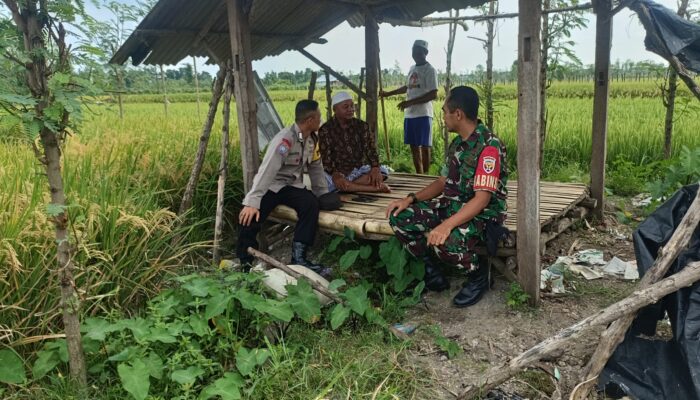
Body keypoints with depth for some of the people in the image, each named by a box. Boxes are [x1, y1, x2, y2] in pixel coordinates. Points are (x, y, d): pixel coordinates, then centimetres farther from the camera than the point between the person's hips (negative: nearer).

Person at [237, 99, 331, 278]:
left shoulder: (312, 138, 1)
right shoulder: (285, 139, -23)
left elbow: (316, 167, 12)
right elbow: (267, 171, -31)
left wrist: (324, 194, 10)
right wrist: (252, 202, -37)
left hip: (293, 185, 6)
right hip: (271, 186, -5)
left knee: (311, 204, -27)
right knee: (249, 216, -29)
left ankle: (298, 258, -24)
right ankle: (245, 264, -10)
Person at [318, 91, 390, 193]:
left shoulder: (362, 126, 5)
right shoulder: (325, 130, -5)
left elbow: (371, 149, -1)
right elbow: (325, 157, -12)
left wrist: (375, 168, -20)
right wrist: (335, 174, -30)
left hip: (359, 171, 3)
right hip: (338, 173, -3)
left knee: (383, 171, -19)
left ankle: (347, 187, -26)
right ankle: (375, 188, -33)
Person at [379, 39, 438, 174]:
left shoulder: (430, 70, -7)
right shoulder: (412, 69, 17)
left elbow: (433, 94, -15)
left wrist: (410, 102, -20)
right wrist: (388, 93, 32)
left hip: (423, 114, -8)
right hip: (409, 114, 8)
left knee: (424, 146, -5)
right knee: (414, 147, 9)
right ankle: (419, 176, 15)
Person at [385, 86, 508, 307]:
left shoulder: (489, 146, -20)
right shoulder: (457, 144, 9)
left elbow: (482, 199, -26)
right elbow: (443, 182, 15)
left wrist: (447, 225, -37)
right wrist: (411, 199, -1)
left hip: (482, 214, -8)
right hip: (452, 205, 8)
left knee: (445, 242, -37)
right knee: (399, 217, -8)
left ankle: (479, 275, -3)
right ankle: (432, 273, 6)